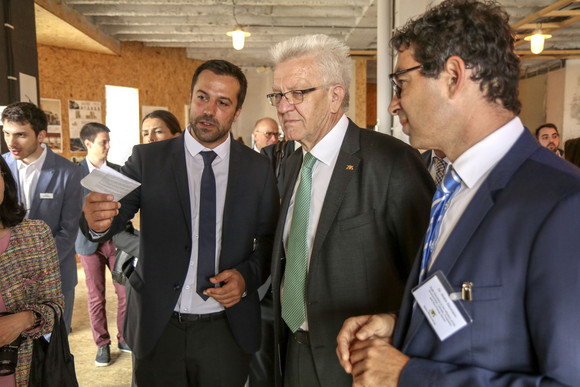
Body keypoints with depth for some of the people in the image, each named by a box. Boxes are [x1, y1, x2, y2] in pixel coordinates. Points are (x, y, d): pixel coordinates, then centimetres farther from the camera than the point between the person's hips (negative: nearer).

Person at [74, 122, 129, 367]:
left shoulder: (117, 171, 6)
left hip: (117, 241, 3)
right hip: (90, 243, -2)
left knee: (125, 292, 5)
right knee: (96, 297, 6)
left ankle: (124, 338, 22)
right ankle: (102, 344, 21)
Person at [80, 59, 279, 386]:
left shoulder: (258, 168, -2)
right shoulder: (147, 159, -3)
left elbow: (270, 240, 4)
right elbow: (116, 217, -13)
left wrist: (247, 277, -12)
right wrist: (98, 220, -35)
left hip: (227, 330, 1)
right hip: (158, 326, 0)